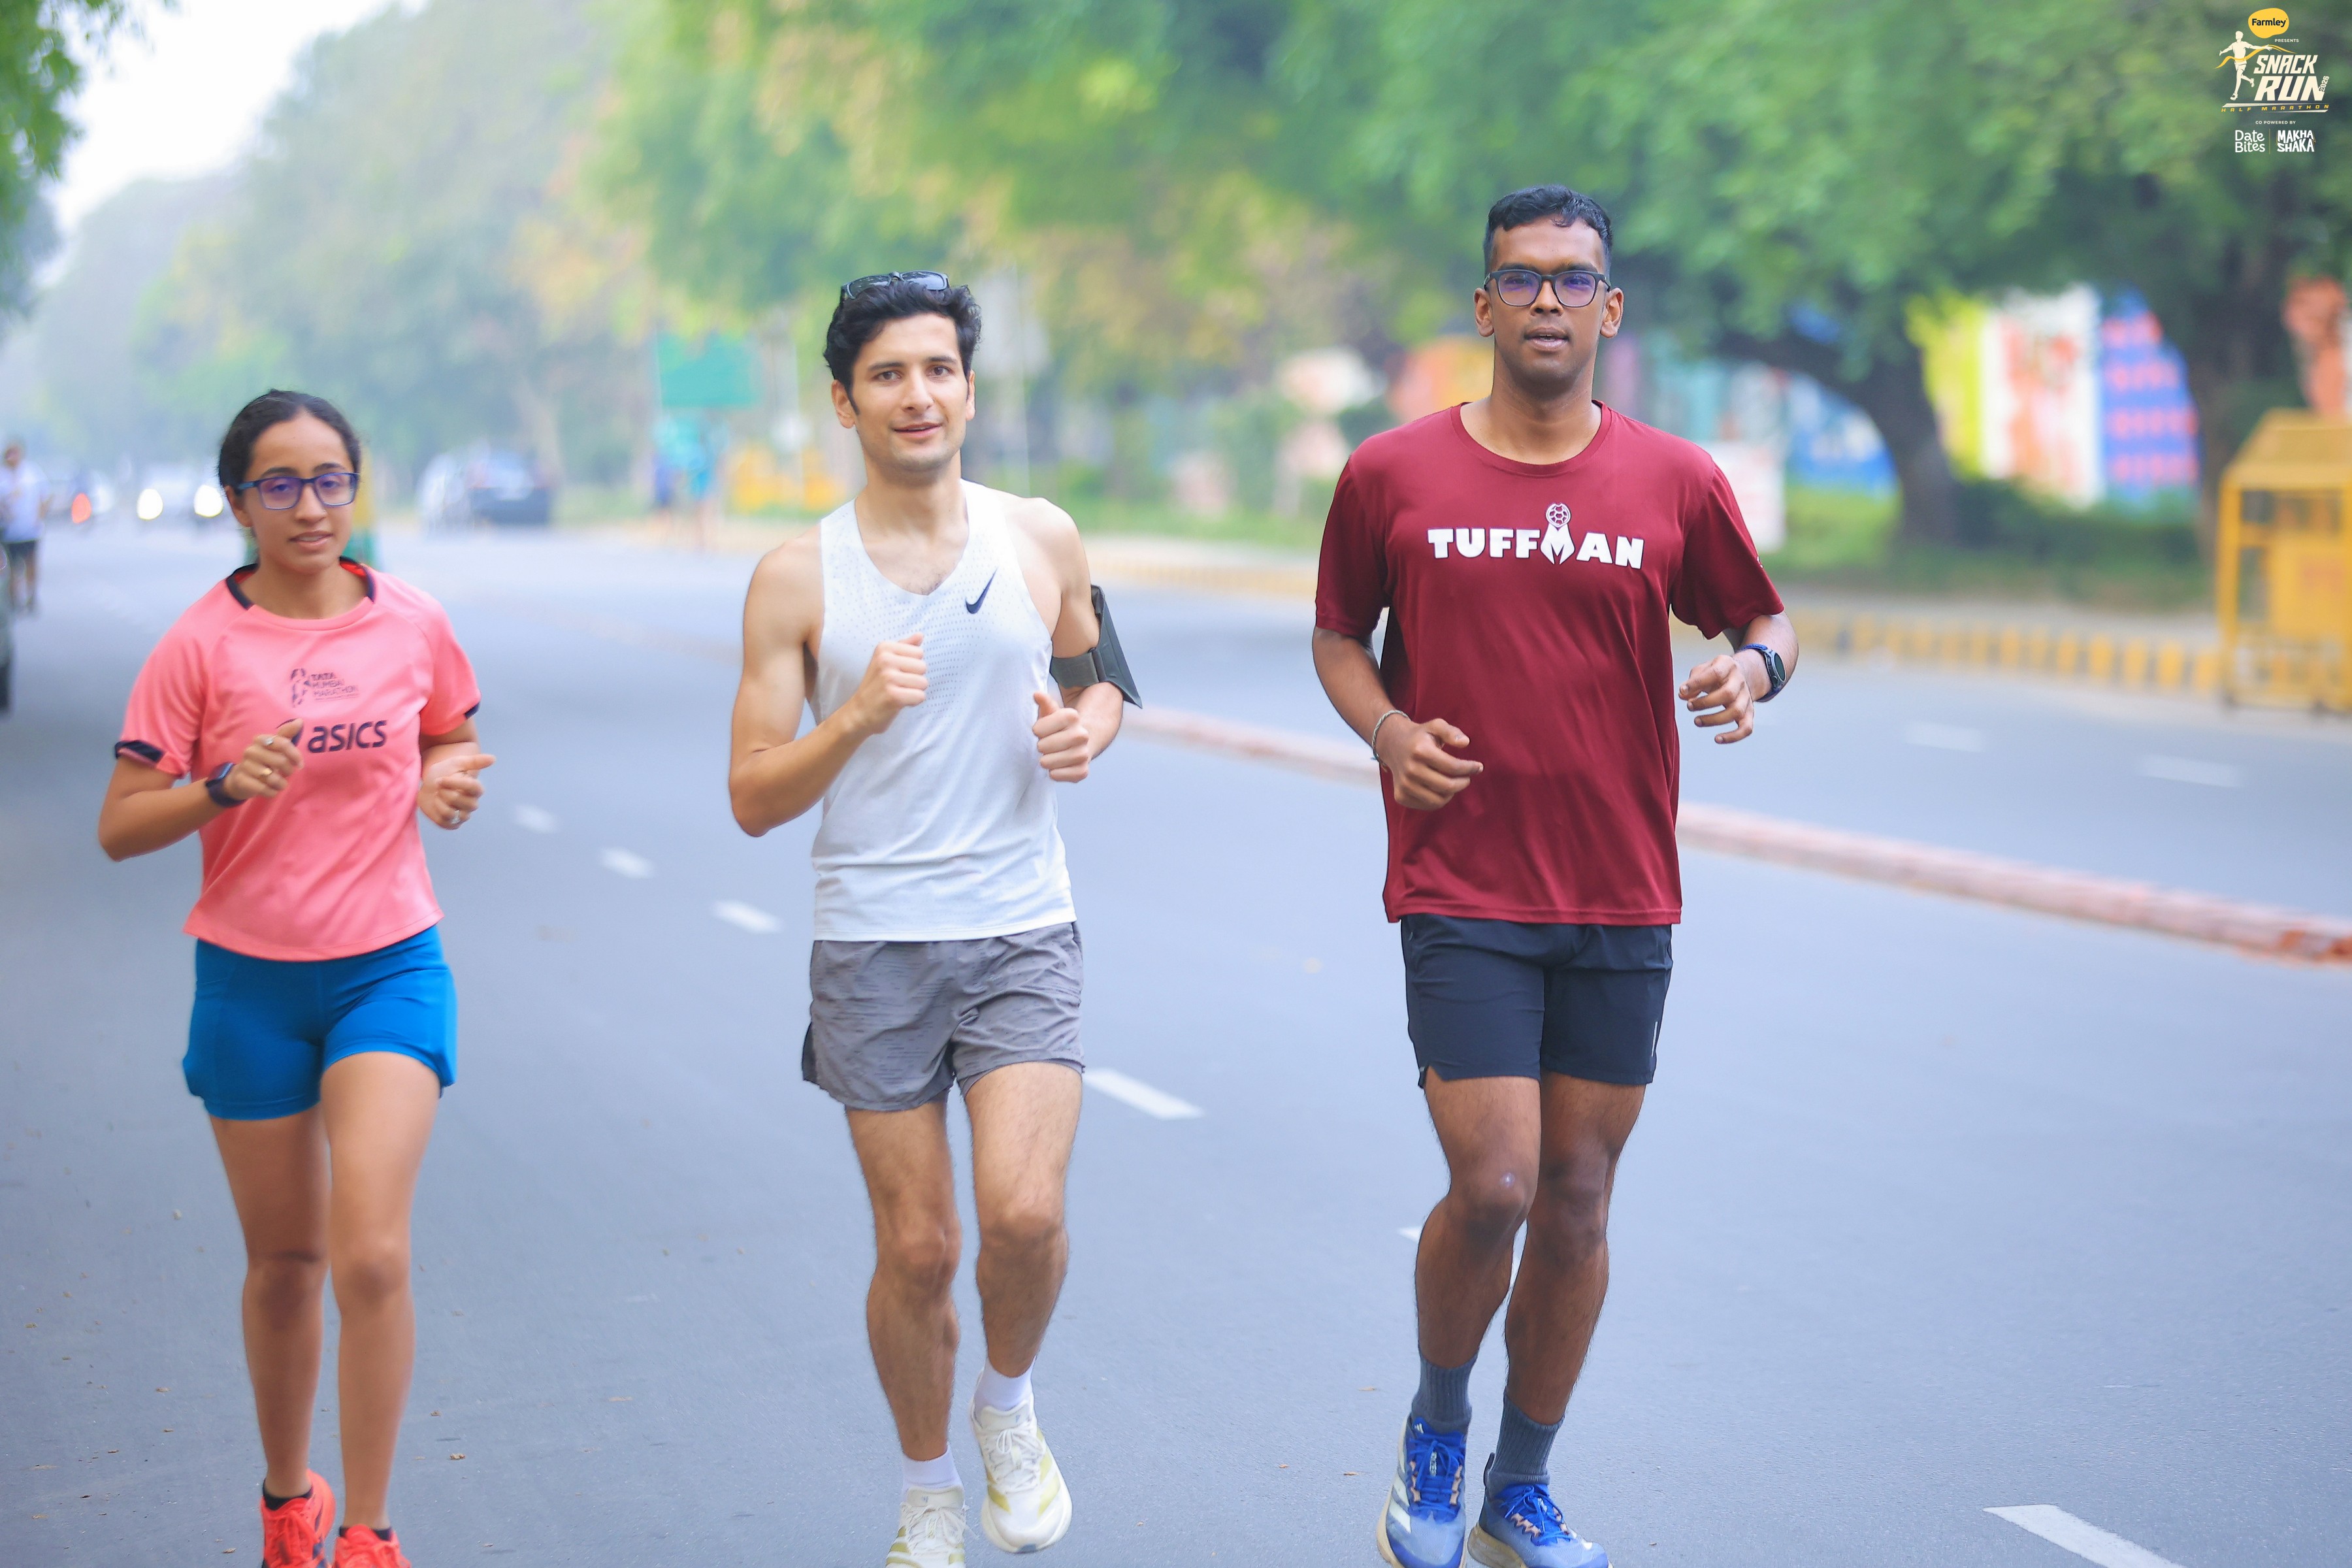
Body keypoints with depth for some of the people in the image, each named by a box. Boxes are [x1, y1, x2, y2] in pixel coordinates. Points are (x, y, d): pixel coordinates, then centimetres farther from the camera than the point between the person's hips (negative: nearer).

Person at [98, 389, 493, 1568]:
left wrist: (449, 780, -5)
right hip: (251, 977, 0)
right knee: (284, 1260, 12)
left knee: (371, 1256, -15)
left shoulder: (413, 626, -1)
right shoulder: (201, 644, -7)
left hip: (390, 965, 0)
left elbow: (453, 740, 18)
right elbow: (119, 827, -7)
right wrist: (224, 786, -24)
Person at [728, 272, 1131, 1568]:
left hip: (1021, 933, 1)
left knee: (1024, 1214, -16)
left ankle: (1009, 1400, 15)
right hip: (874, 944, 0)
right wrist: (855, 718, -19)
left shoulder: (1042, 540, 4)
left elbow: (1092, 674, 23)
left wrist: (1089, 726, 0)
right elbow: (753, 800, -2)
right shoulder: (796, 579, -2)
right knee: (916, 1248, 4)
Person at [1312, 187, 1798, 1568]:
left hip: (1624, 899, 2)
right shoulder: (1392, 477, 0)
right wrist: (1387, 729, -6)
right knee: (1492, 1190, -12)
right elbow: (1340, 632, 13)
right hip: (1461, 893, -2)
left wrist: (1755, 667, -9)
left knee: (1577, 1204, 8)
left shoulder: (1677, 482, 2)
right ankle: (1438, 1428, 18)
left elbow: (1762, 618, 14)